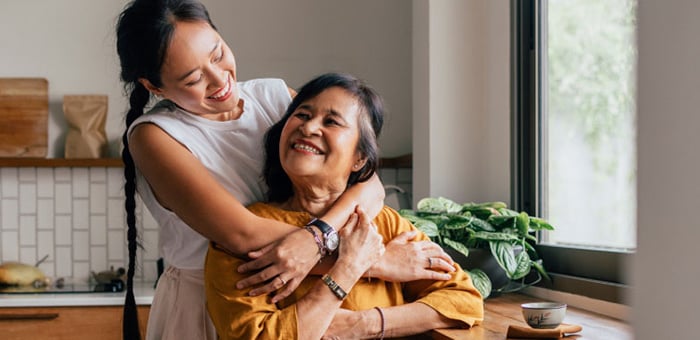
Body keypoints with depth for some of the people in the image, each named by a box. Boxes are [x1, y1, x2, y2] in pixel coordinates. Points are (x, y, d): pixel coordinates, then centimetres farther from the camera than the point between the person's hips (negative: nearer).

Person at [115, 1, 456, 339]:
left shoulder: (275, 96, -5)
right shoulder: (153, 135, -16)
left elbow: (370, 184, -14)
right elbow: (244, 234, -28)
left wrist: (314, 239, -34)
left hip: (294, 296, 4)